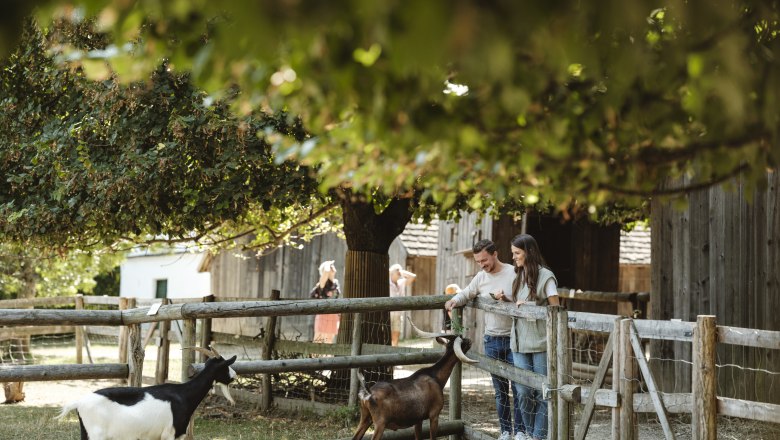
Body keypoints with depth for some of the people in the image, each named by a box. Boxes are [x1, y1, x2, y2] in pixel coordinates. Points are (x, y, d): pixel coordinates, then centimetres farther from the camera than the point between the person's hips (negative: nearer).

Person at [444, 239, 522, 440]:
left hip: (513, 339, -4)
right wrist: (454, 300, -5)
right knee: (500, 390, 9)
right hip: (492, 340, 4)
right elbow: (465, 294, 17)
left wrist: (507, 300, -28)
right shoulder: (481, 277, 6)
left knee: (518, 387, -2)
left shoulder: (513, 273, -8)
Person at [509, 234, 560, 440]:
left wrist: (528, 307, -16)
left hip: (541, 343, -6)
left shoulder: (545, 276, -6)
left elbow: (555, 309, -7)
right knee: (523, 390, 3)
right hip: (520, 342, 6)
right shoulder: (518, 276, 14)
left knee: (542, 391, 1)